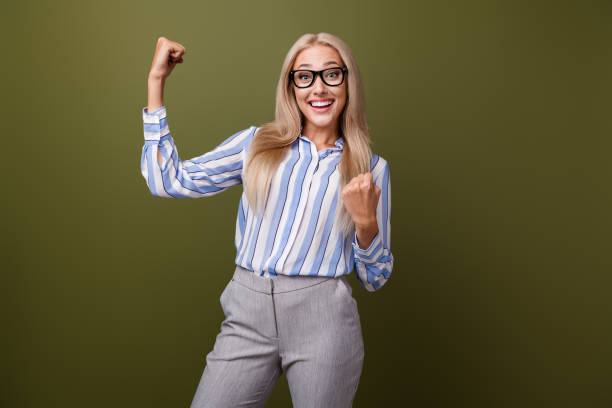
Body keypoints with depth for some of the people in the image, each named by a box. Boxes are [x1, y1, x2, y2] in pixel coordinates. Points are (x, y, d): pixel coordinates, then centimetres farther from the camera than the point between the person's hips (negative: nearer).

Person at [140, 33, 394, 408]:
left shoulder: (372, 168, 6)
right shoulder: (258, 143, 8)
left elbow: (375, 278, 8)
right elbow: (168, 181, 1)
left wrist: (366, 222, -13)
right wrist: (156, 80, 4)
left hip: (322, 319, -1)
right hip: (248, 315, 1)